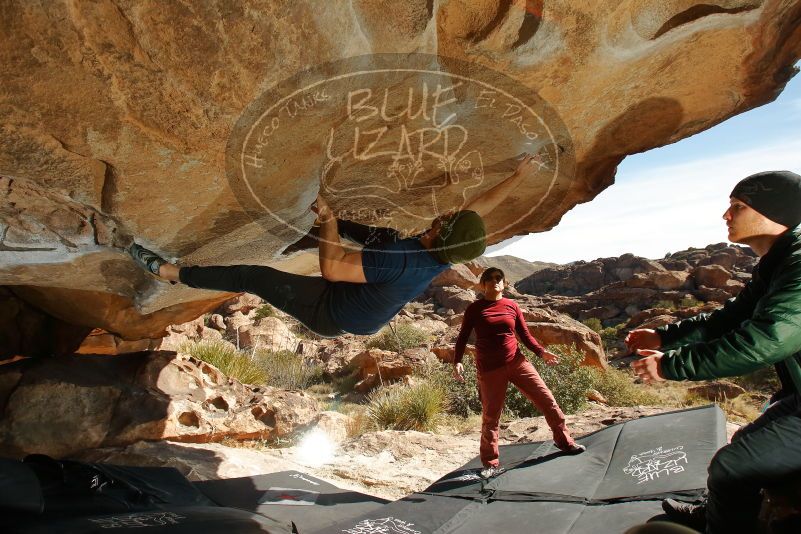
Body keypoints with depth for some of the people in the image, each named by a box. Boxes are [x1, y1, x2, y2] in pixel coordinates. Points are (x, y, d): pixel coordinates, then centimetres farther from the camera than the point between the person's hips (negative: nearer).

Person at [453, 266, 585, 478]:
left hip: (516, 363, 3)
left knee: (546, 399, 4)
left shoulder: (512, 306, 4)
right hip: (490, 369, -3)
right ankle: (491, 464, 18)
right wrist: (457, 362, -15)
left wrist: (541, 352, -5)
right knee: (490, 415, 3)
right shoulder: (474, 309, -3)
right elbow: (463, 338, -1)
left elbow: (525, 335, 9)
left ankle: (564, 441, 26)